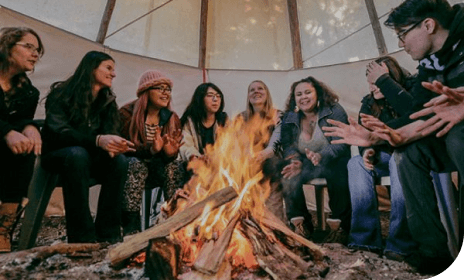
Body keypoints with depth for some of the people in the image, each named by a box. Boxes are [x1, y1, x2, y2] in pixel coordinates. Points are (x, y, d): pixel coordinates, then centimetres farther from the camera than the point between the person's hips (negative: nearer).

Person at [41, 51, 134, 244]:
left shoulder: (108, 101, 2)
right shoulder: (61, 94, -12)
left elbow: (110, 133, -9)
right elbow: (59, 131, -26)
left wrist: (113, 146, -35)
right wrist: (97, 141, -45)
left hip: (88, 157, 4)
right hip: (57, 156, -3)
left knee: (119, 160, -27)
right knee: (77, 153, -37)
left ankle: (108, 235, -24)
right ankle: (82, 238, -34)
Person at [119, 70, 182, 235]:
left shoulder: (172, 119, 3)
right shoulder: (127, 113, -10)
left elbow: (171, 154, -2)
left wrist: (170, 152, -29)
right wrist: (151, 149, -38)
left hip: (157, 167, 3)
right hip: (129, 165, -3)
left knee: (172, 168, -27)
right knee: (136, 165, -34)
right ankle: (131, 226, -34)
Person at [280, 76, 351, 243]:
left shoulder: (335, 111, -8)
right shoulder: (289, 118, 4)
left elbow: (341, 143, -20)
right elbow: (288, 145, 1)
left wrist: (321, 156, -41)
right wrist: (296, 161, -23)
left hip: (333, 162, -3)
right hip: (306, 164, 3)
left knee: (338, 175, -36)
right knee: (289, 177, -26)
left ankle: (342, 226, -14)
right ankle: (300, 223, -8)